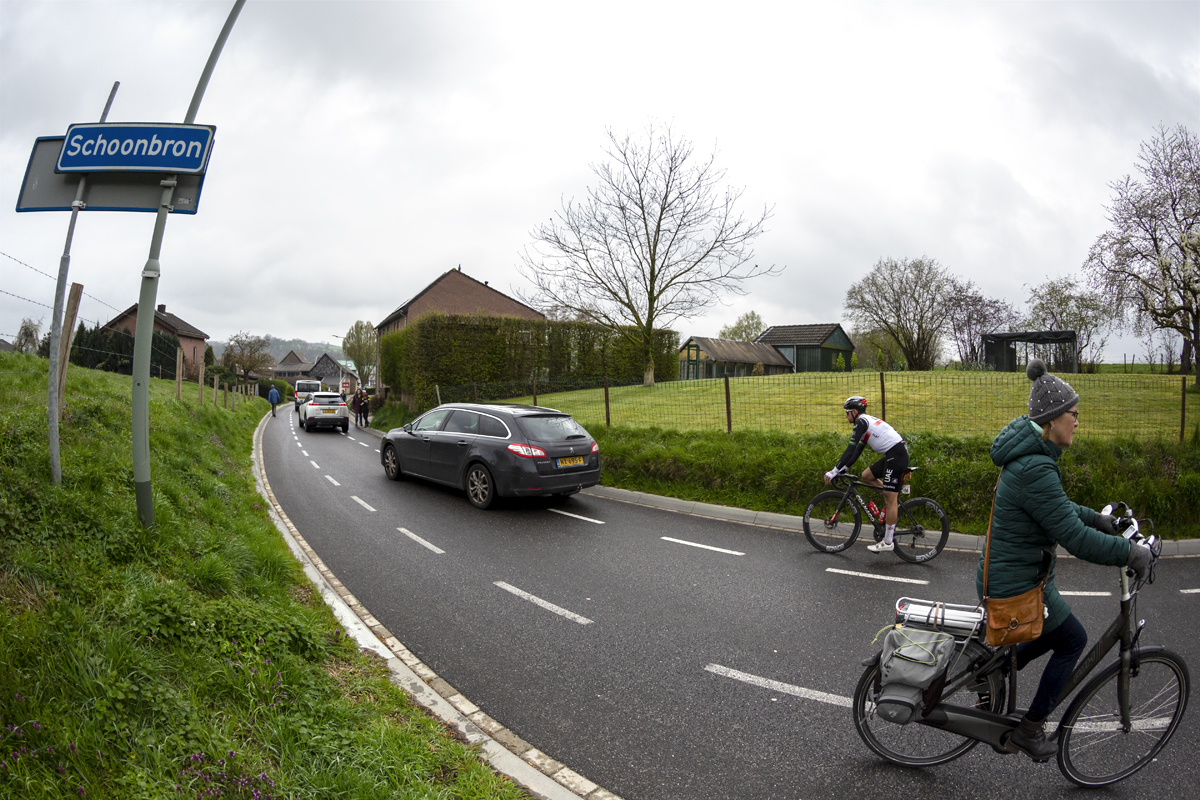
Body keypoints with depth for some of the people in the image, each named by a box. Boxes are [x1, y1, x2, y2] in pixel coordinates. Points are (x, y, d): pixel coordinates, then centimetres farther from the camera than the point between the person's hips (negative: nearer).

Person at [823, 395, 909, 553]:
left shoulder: (862, 422, -10)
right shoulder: (867, 422, 20)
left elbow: (850, 450, -15)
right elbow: (857, 451, 23)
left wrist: (834, 471, -13)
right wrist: (842, 469, 20)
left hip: (897, 455, -10)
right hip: (892, 455, 10)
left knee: (890, 500, -6)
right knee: (867, 475, 15)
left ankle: (888, 543, -1)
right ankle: (895, 502, 16)